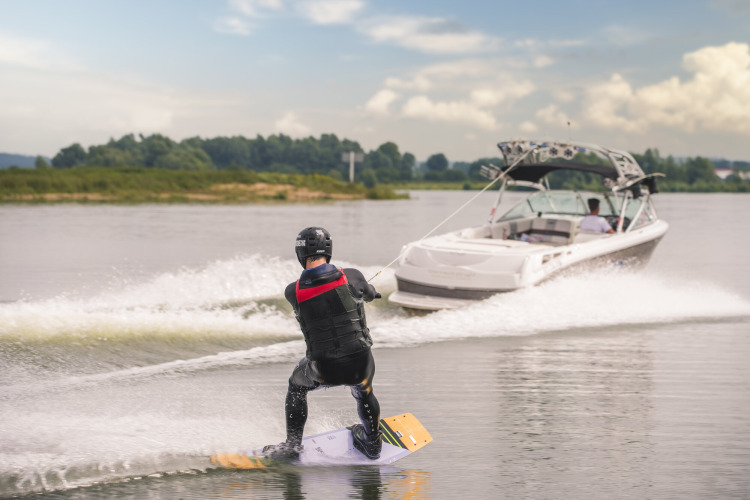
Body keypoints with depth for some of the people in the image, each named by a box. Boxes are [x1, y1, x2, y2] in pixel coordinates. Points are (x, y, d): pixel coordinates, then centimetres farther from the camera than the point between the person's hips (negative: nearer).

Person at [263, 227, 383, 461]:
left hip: (324, 370, -1)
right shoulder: (352, 277, -10)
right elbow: (370, 294, 13)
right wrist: (365, 292, 40)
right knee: (363, 392, 35)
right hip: (360, 363, 1)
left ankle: (292, 446, 36)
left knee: (297, 386, 32)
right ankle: (373, 443, 52)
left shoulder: (292, 291, -9)